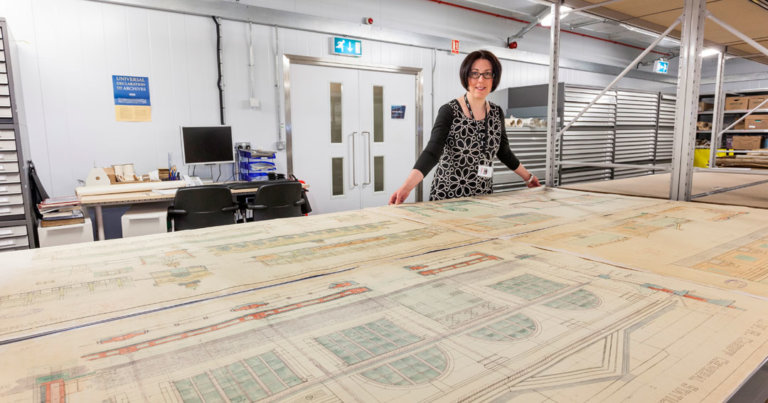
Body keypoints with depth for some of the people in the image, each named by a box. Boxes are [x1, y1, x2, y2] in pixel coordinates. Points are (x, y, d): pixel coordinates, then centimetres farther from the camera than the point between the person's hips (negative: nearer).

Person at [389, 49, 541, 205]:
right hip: (448, 196, -5)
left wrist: (528, 176, 25)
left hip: (483, 196, 5)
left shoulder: (497, 113, 5)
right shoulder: (449, 111, -11)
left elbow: (504, 152, 18)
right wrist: (407, 186, -35)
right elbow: (432, 152, -22)